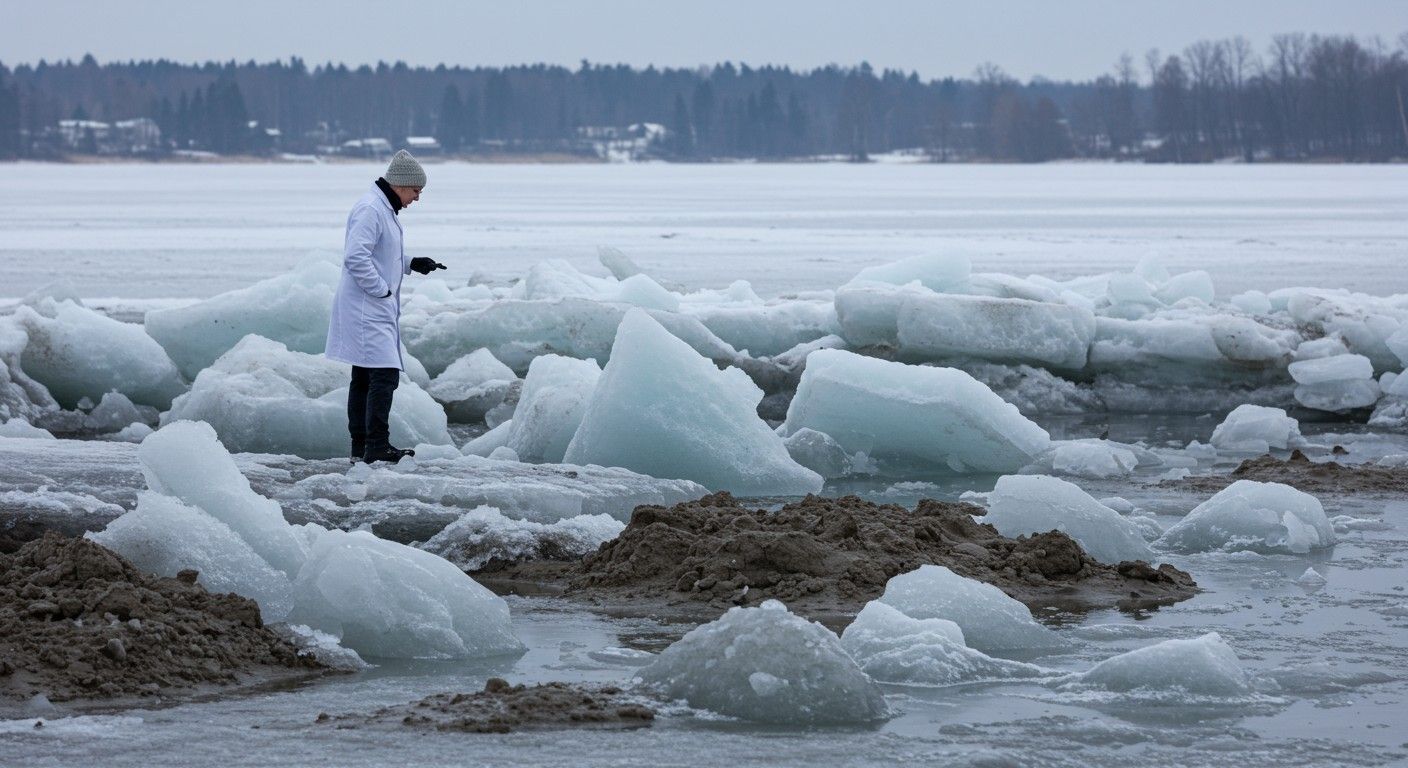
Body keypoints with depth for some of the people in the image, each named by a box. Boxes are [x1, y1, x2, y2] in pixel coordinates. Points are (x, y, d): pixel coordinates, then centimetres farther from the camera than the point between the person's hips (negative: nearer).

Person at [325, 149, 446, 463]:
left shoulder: (385, 210, 18)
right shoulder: (370, 210, -16)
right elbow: (355, 257, -25)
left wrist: (411, 264, 14)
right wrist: (381, 290, -19)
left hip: (376, 310, 11)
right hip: (366, 308, -11)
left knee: (364, 378, 13)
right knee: (384, 374, -16)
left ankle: (361, 447, 17)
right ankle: (377, 447, -19)